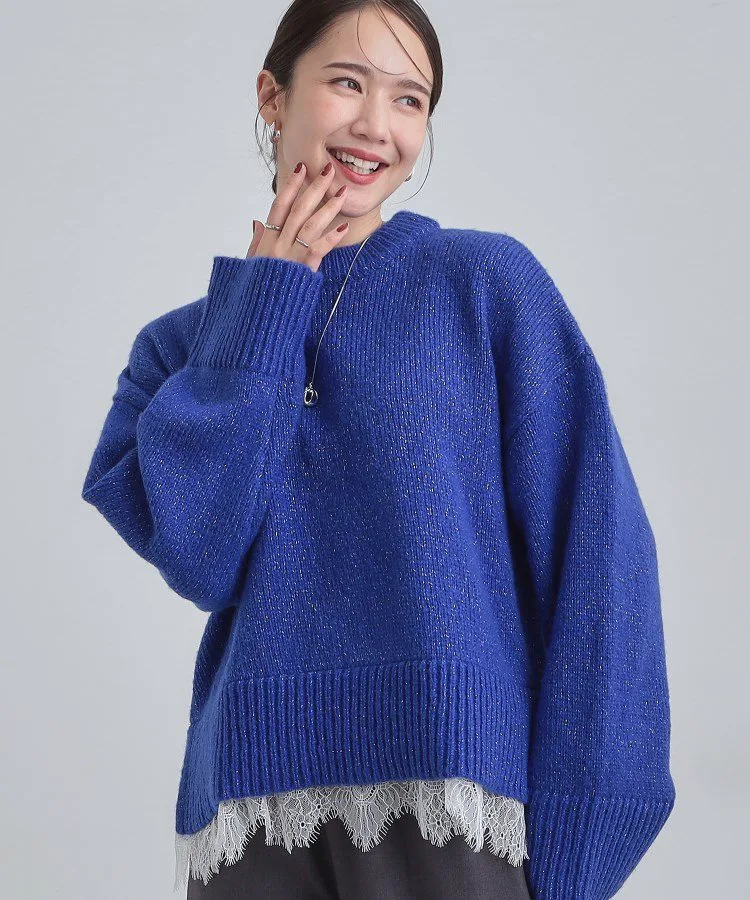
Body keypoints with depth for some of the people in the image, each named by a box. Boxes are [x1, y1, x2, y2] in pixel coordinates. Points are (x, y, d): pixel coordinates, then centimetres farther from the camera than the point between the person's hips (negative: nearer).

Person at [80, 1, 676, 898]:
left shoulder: (488, 280, 1)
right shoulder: (182, 342, 10)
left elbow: (594, 553, -4)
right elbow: (199, 556, -7)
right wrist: (263, 303, -3)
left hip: (457, 804, -2)